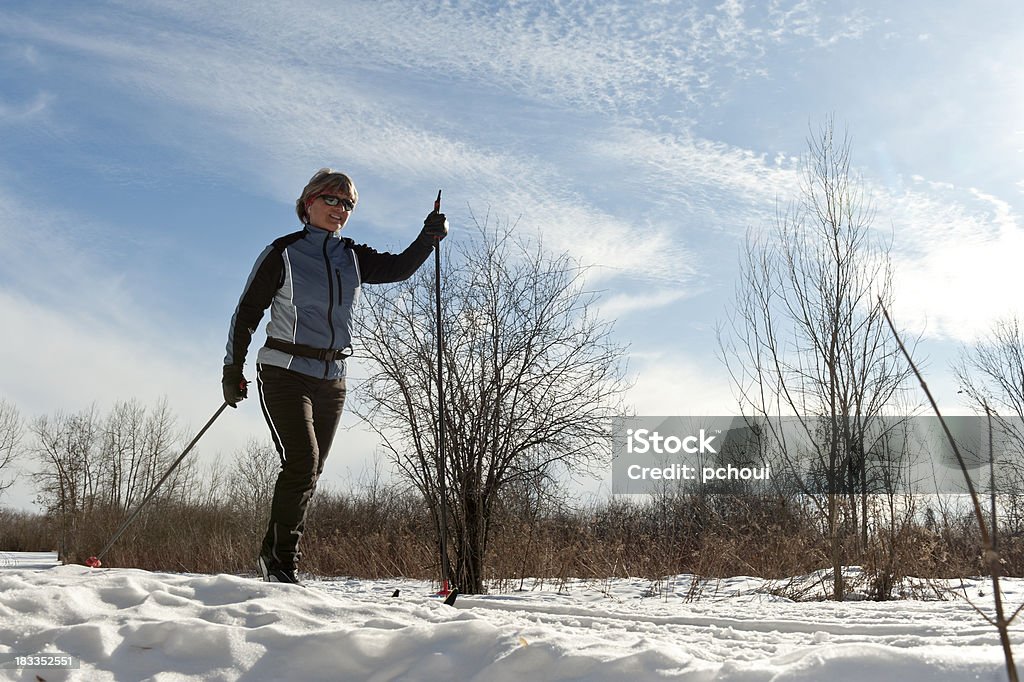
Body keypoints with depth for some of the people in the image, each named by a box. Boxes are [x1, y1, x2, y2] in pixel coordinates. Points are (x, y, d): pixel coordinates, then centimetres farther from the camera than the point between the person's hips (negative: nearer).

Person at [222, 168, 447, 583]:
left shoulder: (353, 258, 12)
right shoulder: (283, 253, -2)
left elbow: (400, 268, 5)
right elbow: (247, 312, 0)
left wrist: (429, 237, -11)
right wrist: (233, 370, -3)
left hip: (331, 379, 5)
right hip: (285, 373, -5)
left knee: (309, 472, 6)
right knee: (303, 462, -18)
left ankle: (276, 557, 17)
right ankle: (280, 561, -8)